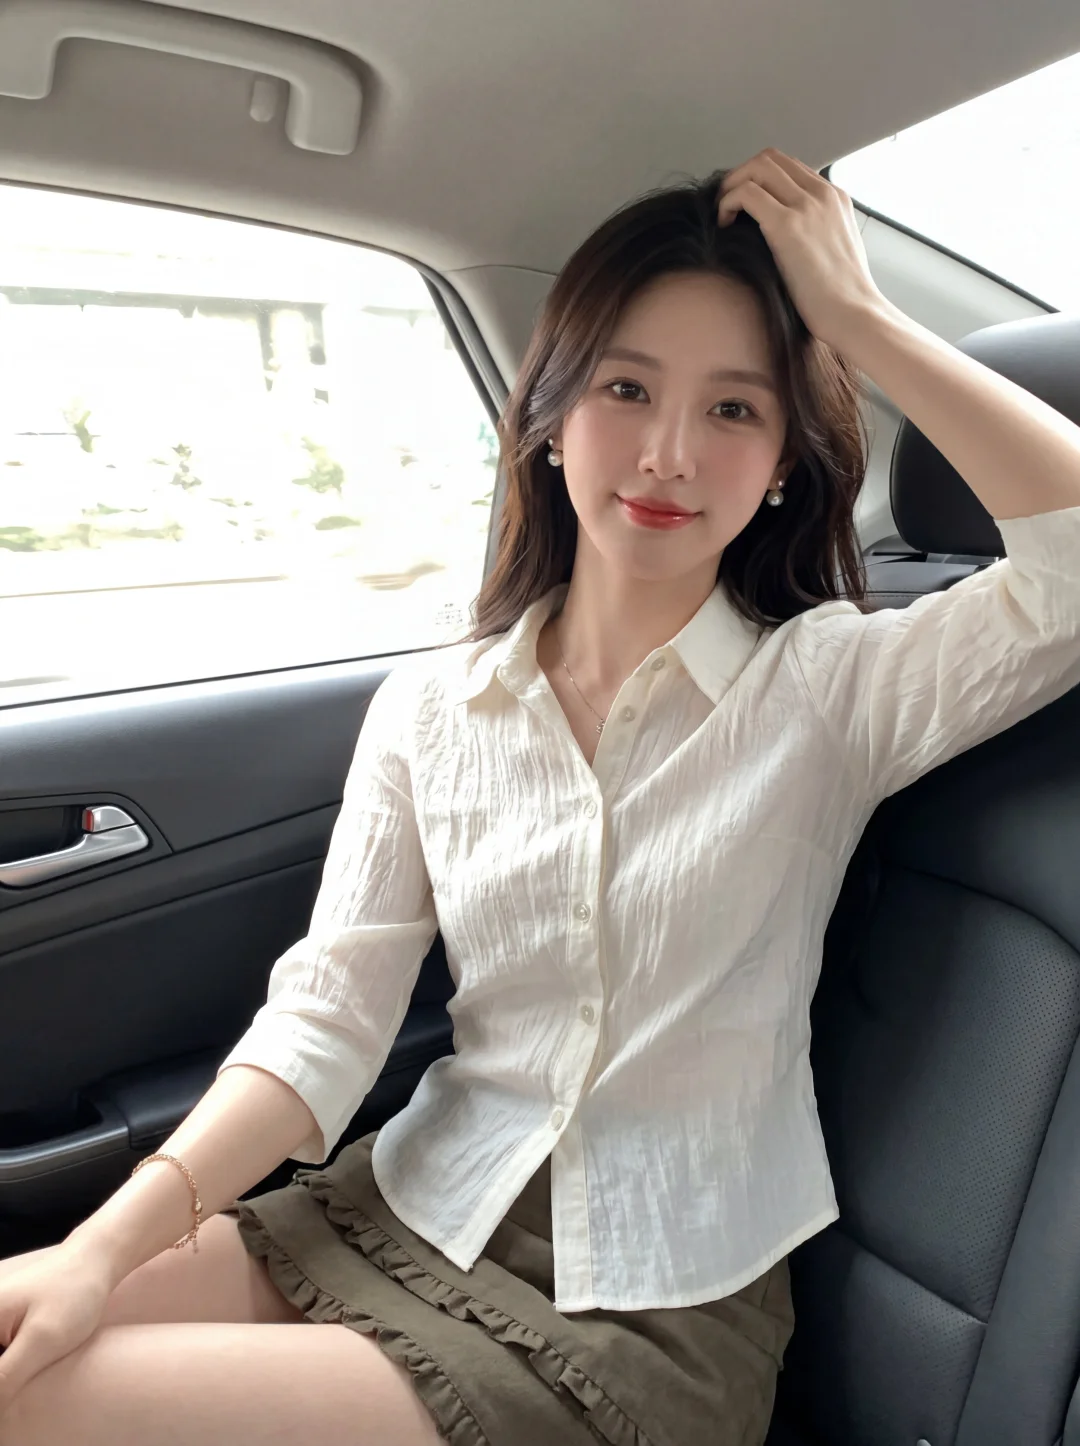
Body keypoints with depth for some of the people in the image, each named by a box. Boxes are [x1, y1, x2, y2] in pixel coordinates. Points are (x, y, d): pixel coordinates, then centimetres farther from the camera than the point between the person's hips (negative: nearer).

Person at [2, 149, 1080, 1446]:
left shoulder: (826, 687, -8)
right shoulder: (428, 709, -1)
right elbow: (325, 1016, -4)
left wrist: (856, 316, -20)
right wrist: (110, 1243, -16)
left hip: (656, 1306, -3)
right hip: (404, 1212, 4)